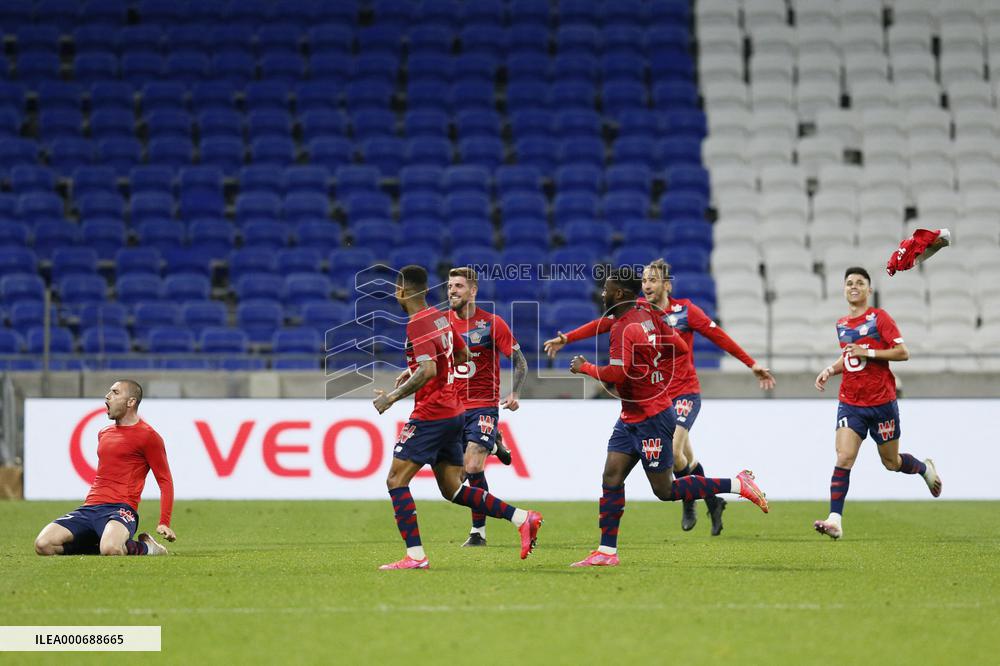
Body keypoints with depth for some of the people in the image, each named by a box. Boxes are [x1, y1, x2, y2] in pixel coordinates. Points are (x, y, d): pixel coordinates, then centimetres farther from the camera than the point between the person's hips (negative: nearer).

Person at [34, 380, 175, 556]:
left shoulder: (147, 435, 1)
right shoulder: (103, 434, 23)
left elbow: (165, 481, 1)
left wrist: (164, 523, -7)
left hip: (120, 508, -7)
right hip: (89, 508, 7)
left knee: (110, 548, -40)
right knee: (43, 545, -17)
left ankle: (145, 547, -5)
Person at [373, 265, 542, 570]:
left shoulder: (417, 325, -16)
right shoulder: (440, 317, 12)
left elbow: (427, 371, -27)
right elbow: (462, 355, 24)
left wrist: (393, 396, -22)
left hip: (430, 416, -9)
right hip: (454, 411, 9)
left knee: (396, 480, -4)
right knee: (452, 490, 12)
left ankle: (415, 555, -11)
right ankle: (523, 518, 5)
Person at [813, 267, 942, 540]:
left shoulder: (879, 317, -7)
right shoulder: (841, 324, 10)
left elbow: (903, 352, -12)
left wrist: (867, 353, -19)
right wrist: (830, 370, 7)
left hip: (882, 402, -3)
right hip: (850, 403, 3)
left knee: (891, 462, 11)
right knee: (844, 458, -15)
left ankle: (925, 468, 44)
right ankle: (835, 520, -20)